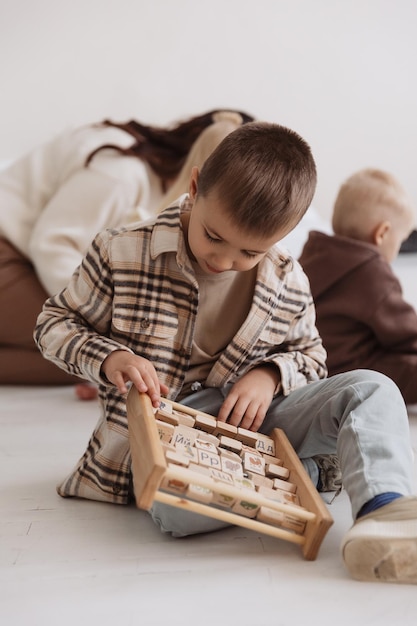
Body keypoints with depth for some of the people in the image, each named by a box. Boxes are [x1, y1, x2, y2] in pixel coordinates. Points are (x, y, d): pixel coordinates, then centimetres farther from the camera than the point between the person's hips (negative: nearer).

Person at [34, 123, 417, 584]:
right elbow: (54, 323, 1)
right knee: (175, 505, -37)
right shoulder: (121, 253, -9)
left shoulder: (289, 285, -2)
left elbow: (309, 355, 15)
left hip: (246, 417, 3)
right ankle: (304, 470, -15)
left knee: (373, 389, -17)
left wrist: (269, 374, -10)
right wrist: (108, 356, -21)